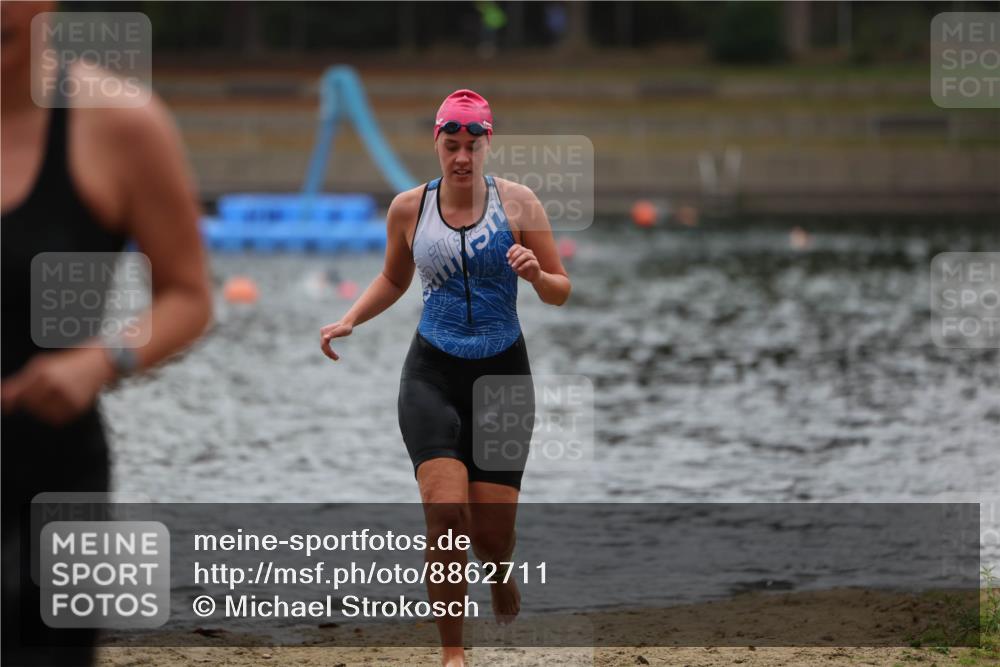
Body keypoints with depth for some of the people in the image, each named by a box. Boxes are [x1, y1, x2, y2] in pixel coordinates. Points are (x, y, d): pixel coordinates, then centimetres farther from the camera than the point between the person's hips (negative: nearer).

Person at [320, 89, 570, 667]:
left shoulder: (518, 202, -2)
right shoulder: (408, 209, 3)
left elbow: (561, 293, 2)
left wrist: (536, 274, -19)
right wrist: (349, 321, 7)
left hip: (503, 375, 0)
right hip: (433, 374, 0)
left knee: (492, 530, -1)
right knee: (445, 512, -18)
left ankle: (503, 578, 38)